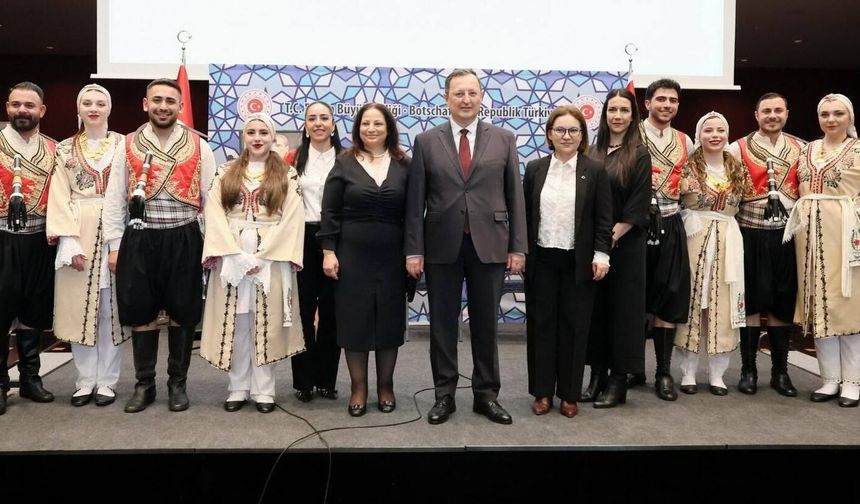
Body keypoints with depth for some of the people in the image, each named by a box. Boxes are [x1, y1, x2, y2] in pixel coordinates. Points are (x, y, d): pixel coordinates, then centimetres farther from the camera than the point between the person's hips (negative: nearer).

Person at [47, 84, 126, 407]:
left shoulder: (124, 146, 5)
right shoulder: (65, 150, 9)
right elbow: (59, 199, 3)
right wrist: (70, 242, -9)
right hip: (77, 235, 2)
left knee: (110, 309, 2)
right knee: (78, 308, 4)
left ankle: (107, 381, 12)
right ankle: (86, 380, 15)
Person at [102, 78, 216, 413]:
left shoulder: (198, 147, 2)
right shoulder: (128, 146, 5)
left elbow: (210, 199, 3)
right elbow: (114, 200, 5)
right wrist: (115, 245, 0)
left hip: (184, 240, -1)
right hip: (139, 240, 1)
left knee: (182, 314, 7)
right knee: (141, 314, 8)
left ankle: (177, 383, 22)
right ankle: (144, 384, 23)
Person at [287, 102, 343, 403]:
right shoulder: (294, 158, 4)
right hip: (302, 240, 0)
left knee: (331, 310, 7)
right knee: (303, 310, 4)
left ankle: (327, 380, 19)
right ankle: (303, 381, 15)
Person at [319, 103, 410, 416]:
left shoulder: (403, 165, 4)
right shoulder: (344, 164, 2)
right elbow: (330, 212, 0)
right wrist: (328, 251, -7)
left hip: (391, 256, 1)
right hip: (352, 254, -1)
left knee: (389, 319, 7)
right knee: (354, 319, 4)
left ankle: (385, 386, 22)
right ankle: (358, 387, 17)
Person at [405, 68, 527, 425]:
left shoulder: (504, 139, 6)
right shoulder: (426, 141, 4)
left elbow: (515, 197, 4)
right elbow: (415, 201, 1)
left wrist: (517, 247, -1)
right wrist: (414, 250, -4)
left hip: (489, 245, 1)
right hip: (442, 245, 0)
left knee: (486, 324, 9)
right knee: (443, 324, 8)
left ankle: (486, 395, 23)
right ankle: (444, 395, 21)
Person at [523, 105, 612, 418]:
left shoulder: (595, 171, 1)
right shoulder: (535, 169, 6)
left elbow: (604, 218, -1)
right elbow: (524, 214, 6)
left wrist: (601, 255, -9)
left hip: (578, 262, -1)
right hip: (541, 259, 2)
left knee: (574, 326, 5)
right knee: (541, 323, 7)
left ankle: (569, 394, 17)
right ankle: (542, 391, 18)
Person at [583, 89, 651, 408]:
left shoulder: (639, 155, -3)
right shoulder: (593, 152, 10)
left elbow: (638, 206, -9)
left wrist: (611, 238, -14)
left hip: (624, 245, -4)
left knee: (621, 307, 2)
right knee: (595, 307, 8)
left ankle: (619, 380, 11)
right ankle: (597, 375, 18)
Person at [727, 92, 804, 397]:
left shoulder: (800, 149, 10)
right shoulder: (738, 148, 1)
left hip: (786, 232, 2)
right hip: (752, 232, -2)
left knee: (783, 302, 6)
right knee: (752, 302, 1)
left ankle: (780, 371, 17)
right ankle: (748, 370, 11)